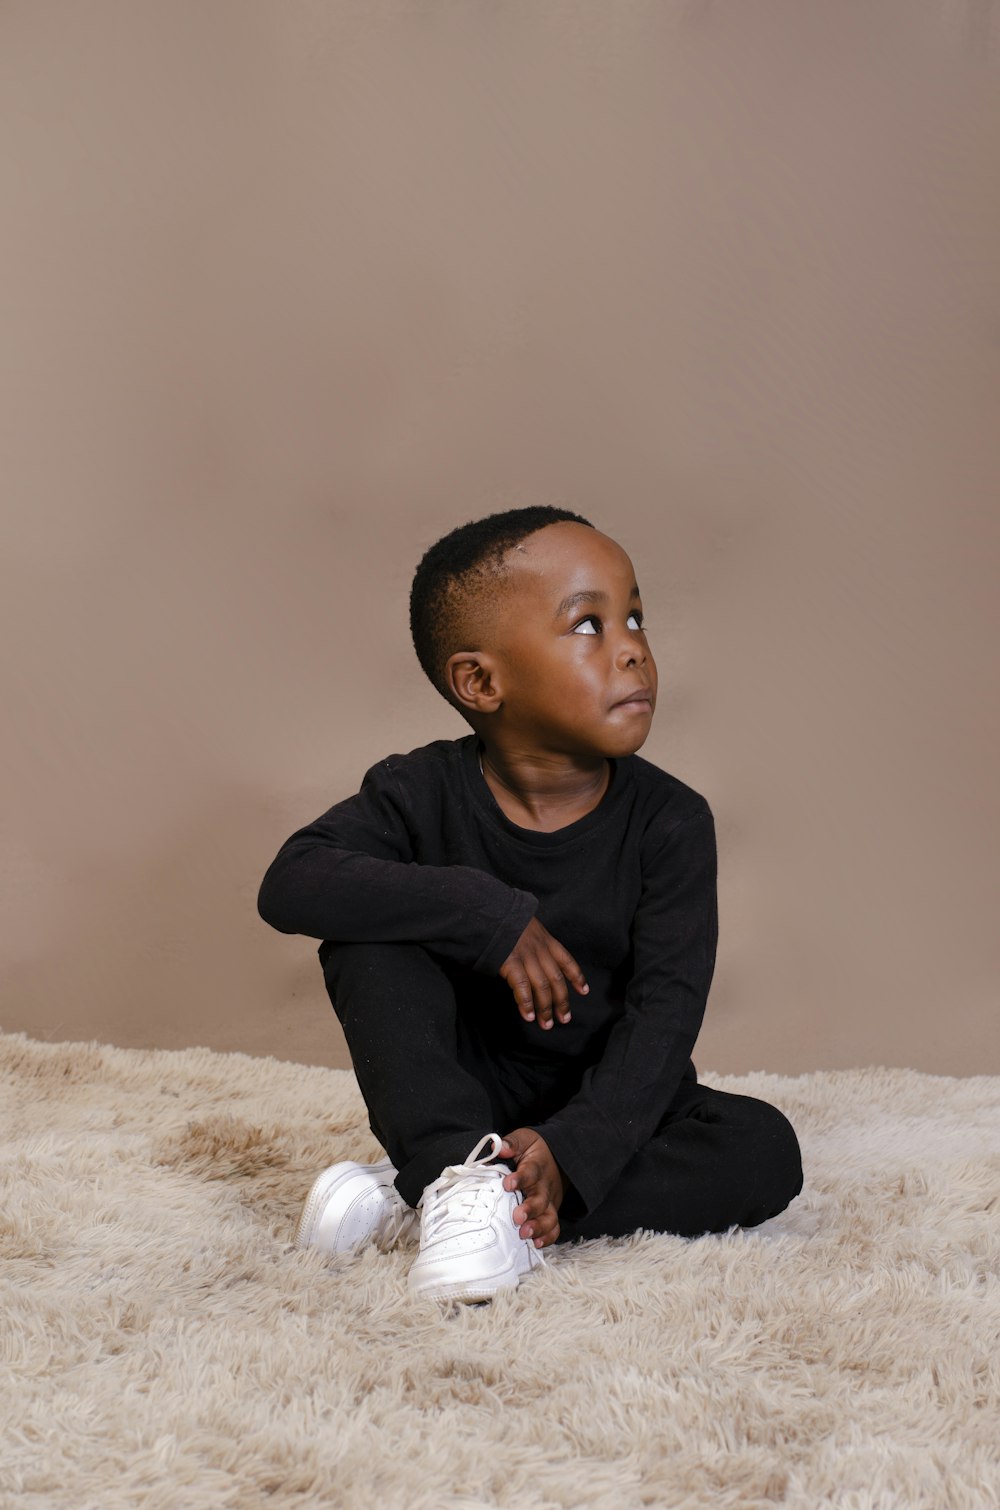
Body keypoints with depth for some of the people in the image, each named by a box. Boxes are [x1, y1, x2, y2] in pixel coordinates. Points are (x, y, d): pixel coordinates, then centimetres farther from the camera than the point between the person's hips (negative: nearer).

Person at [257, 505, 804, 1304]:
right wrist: (480, 910, -35)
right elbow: (290, 884, -25)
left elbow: (666, 1007, -20)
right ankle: (457, 1171, -30)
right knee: (365, 938, -20)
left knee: (765, 1150, -27)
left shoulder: (669, 819, -12)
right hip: (461, 1098, -1)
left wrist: (573, 1147, -36)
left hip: (608, 1097, 1)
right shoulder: (421, 794, -11)